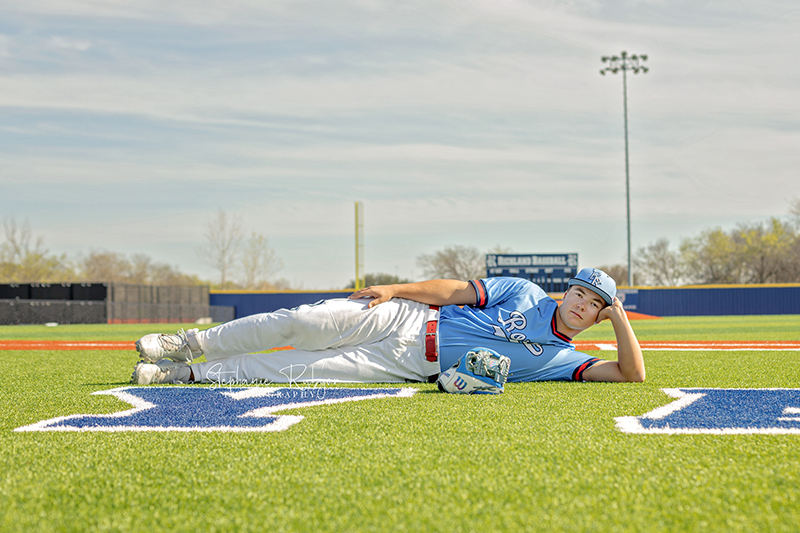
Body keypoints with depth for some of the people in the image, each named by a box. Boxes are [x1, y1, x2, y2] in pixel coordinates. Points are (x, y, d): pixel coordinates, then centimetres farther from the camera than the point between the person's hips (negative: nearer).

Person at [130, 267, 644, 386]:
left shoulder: (563, 360, 5)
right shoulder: (525, 293, 6)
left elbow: (631, 374, -3)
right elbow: (455, 289, 4)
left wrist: (619, 317, -13)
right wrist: (394, 289, -5)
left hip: (414, 366, -1)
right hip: (405, 317, 1)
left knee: (292, 369, -14)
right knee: (299, 324, -16)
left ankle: (187, 373, -1)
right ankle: (189, 345, 4)